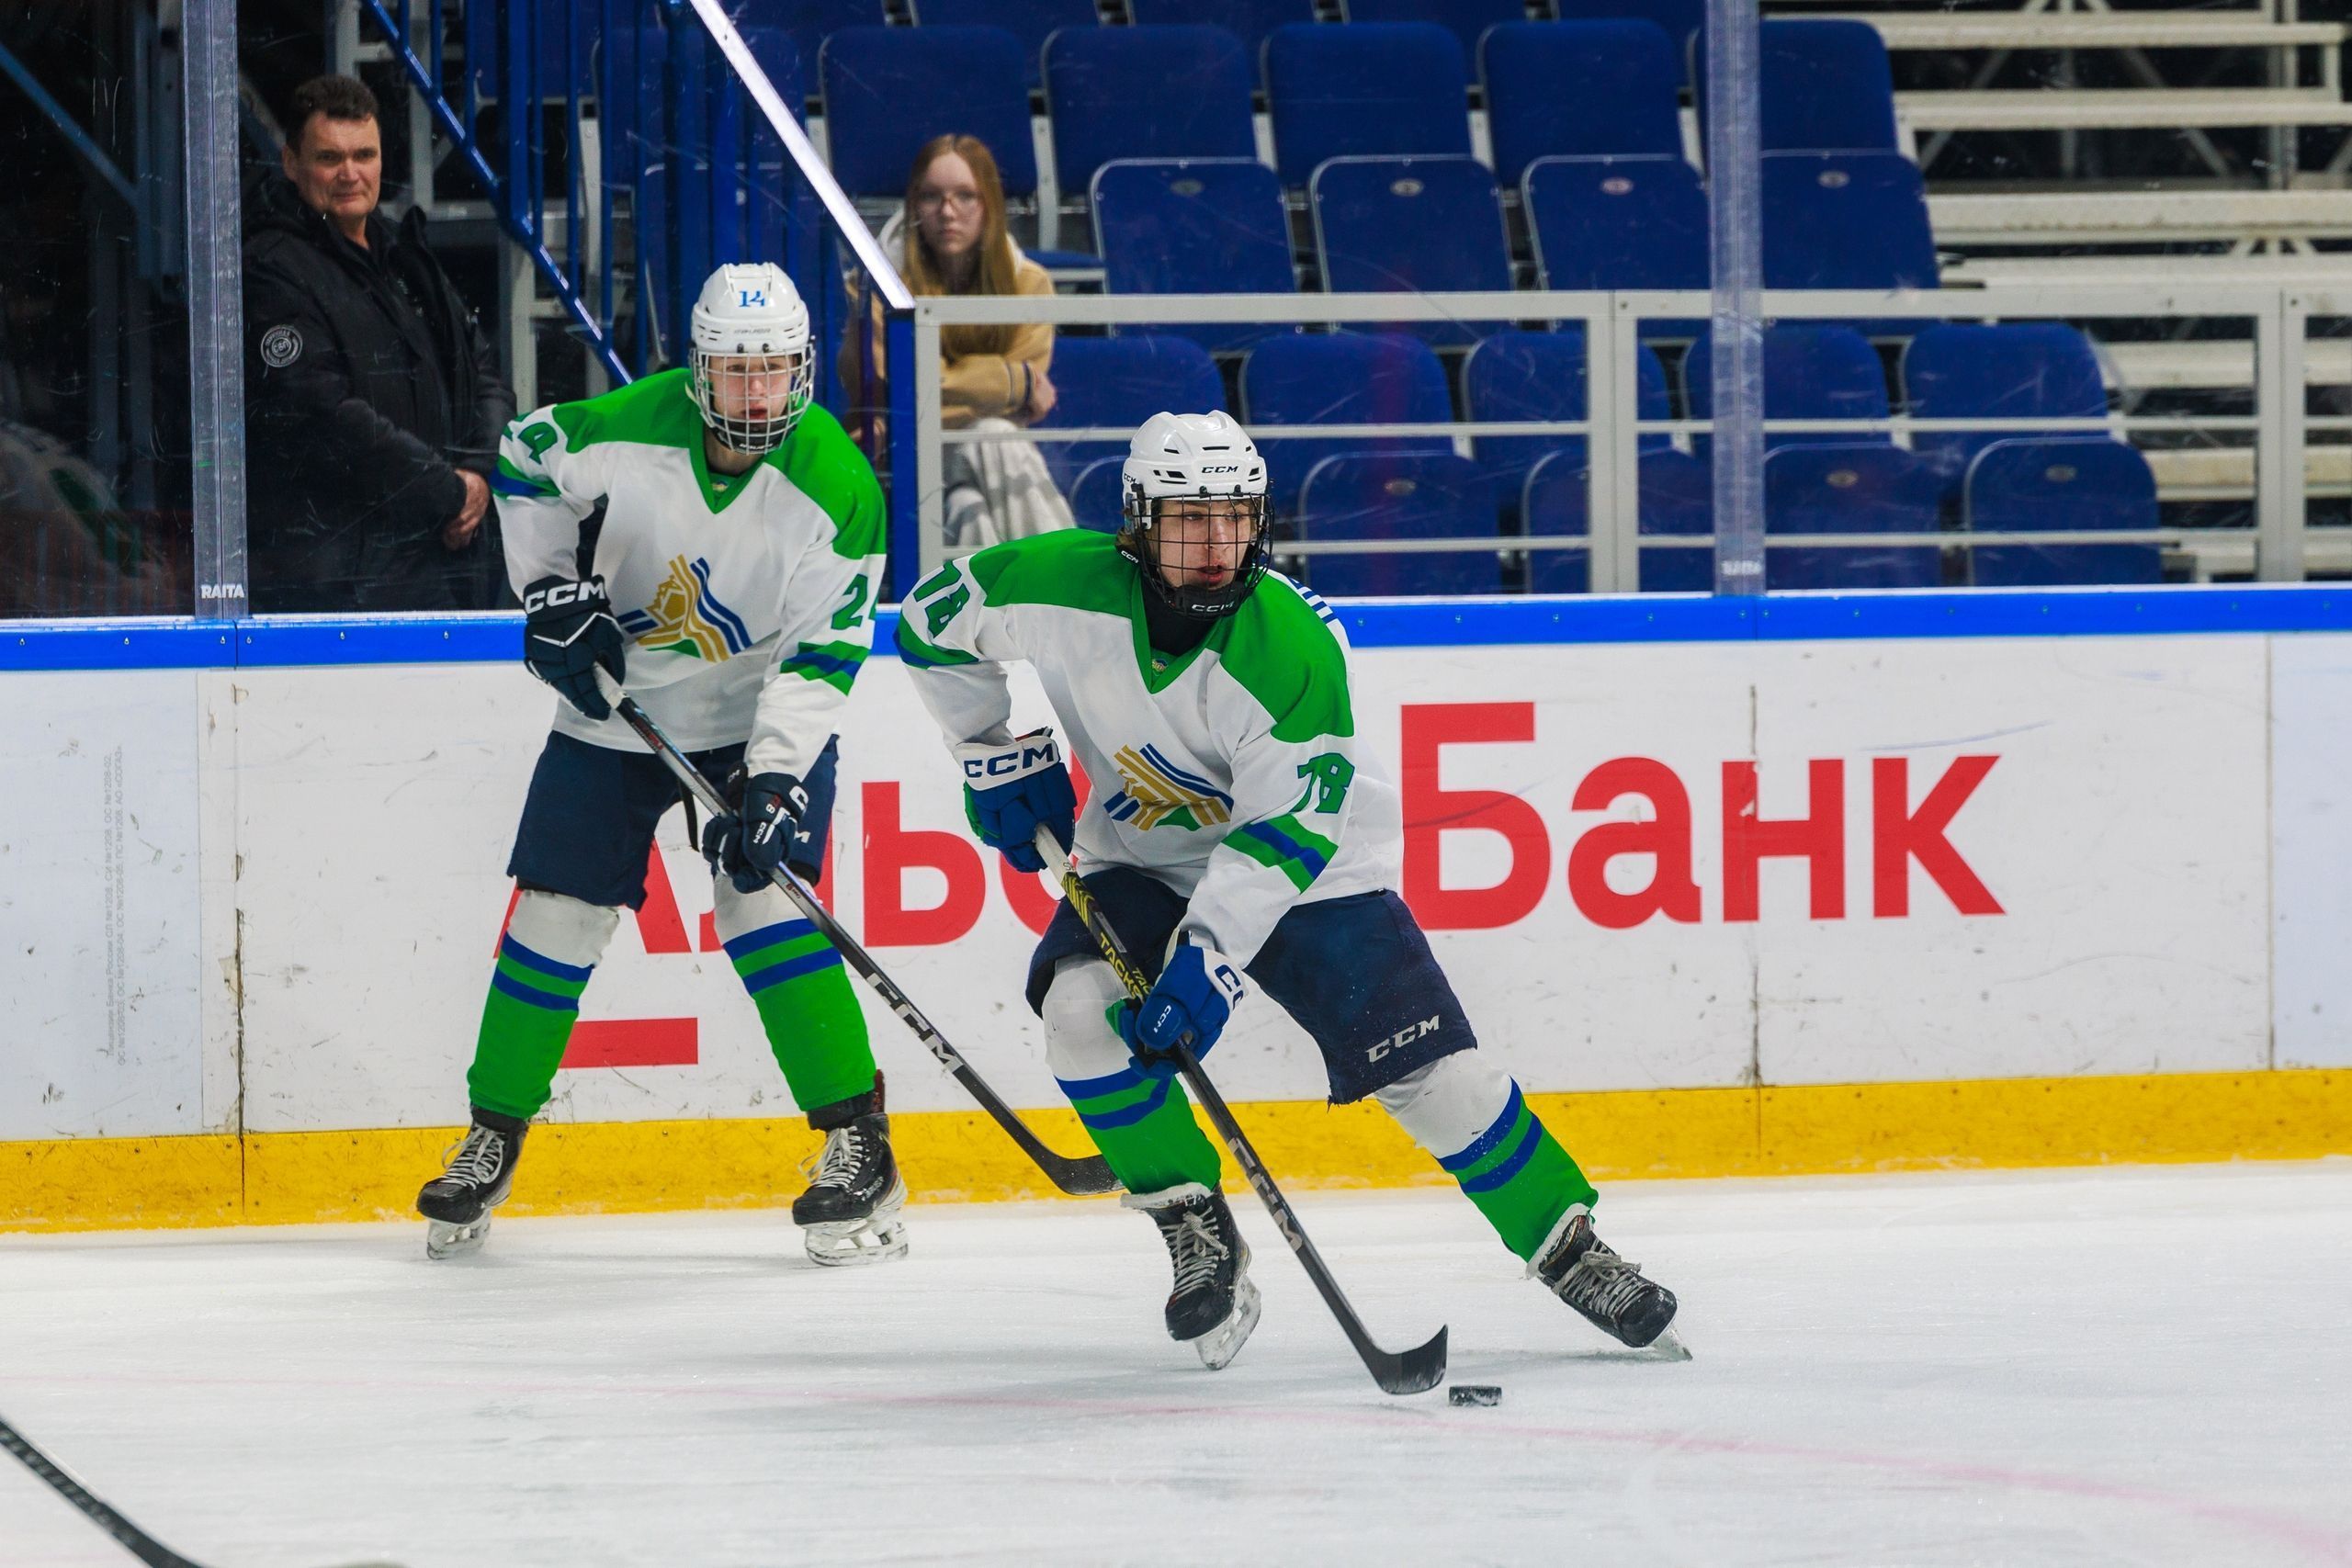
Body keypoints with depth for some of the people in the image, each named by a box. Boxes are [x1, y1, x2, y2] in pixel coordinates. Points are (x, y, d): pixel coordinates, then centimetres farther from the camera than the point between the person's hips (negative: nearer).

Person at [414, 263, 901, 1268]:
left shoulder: (836, 489, -22)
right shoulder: (628, 431, -18)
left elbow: (822, 656, -21)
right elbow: (524, 462, 3)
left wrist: (772, 781, -29)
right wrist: (551, 595, -4)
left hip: (760, 719, -2)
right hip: (616, 707, 3)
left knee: (763, 904, -18)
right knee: (555, 916, 1)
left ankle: (859, 1147, -11)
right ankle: (492, 1139, 17)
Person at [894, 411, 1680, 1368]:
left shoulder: (1292, 647, -29)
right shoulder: (1066, 589, -22)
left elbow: (1289, 829, -29)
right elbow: (933, 619, -3)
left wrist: (1208, 962, -36)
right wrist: (1000, 761, 1)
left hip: (1309, 867, -3)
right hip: (1142, 861, 3)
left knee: (1433, 1069, -11)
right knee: (1082, 1005, -25)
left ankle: (1568, 1249, 7)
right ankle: (1197, 1238, -9)